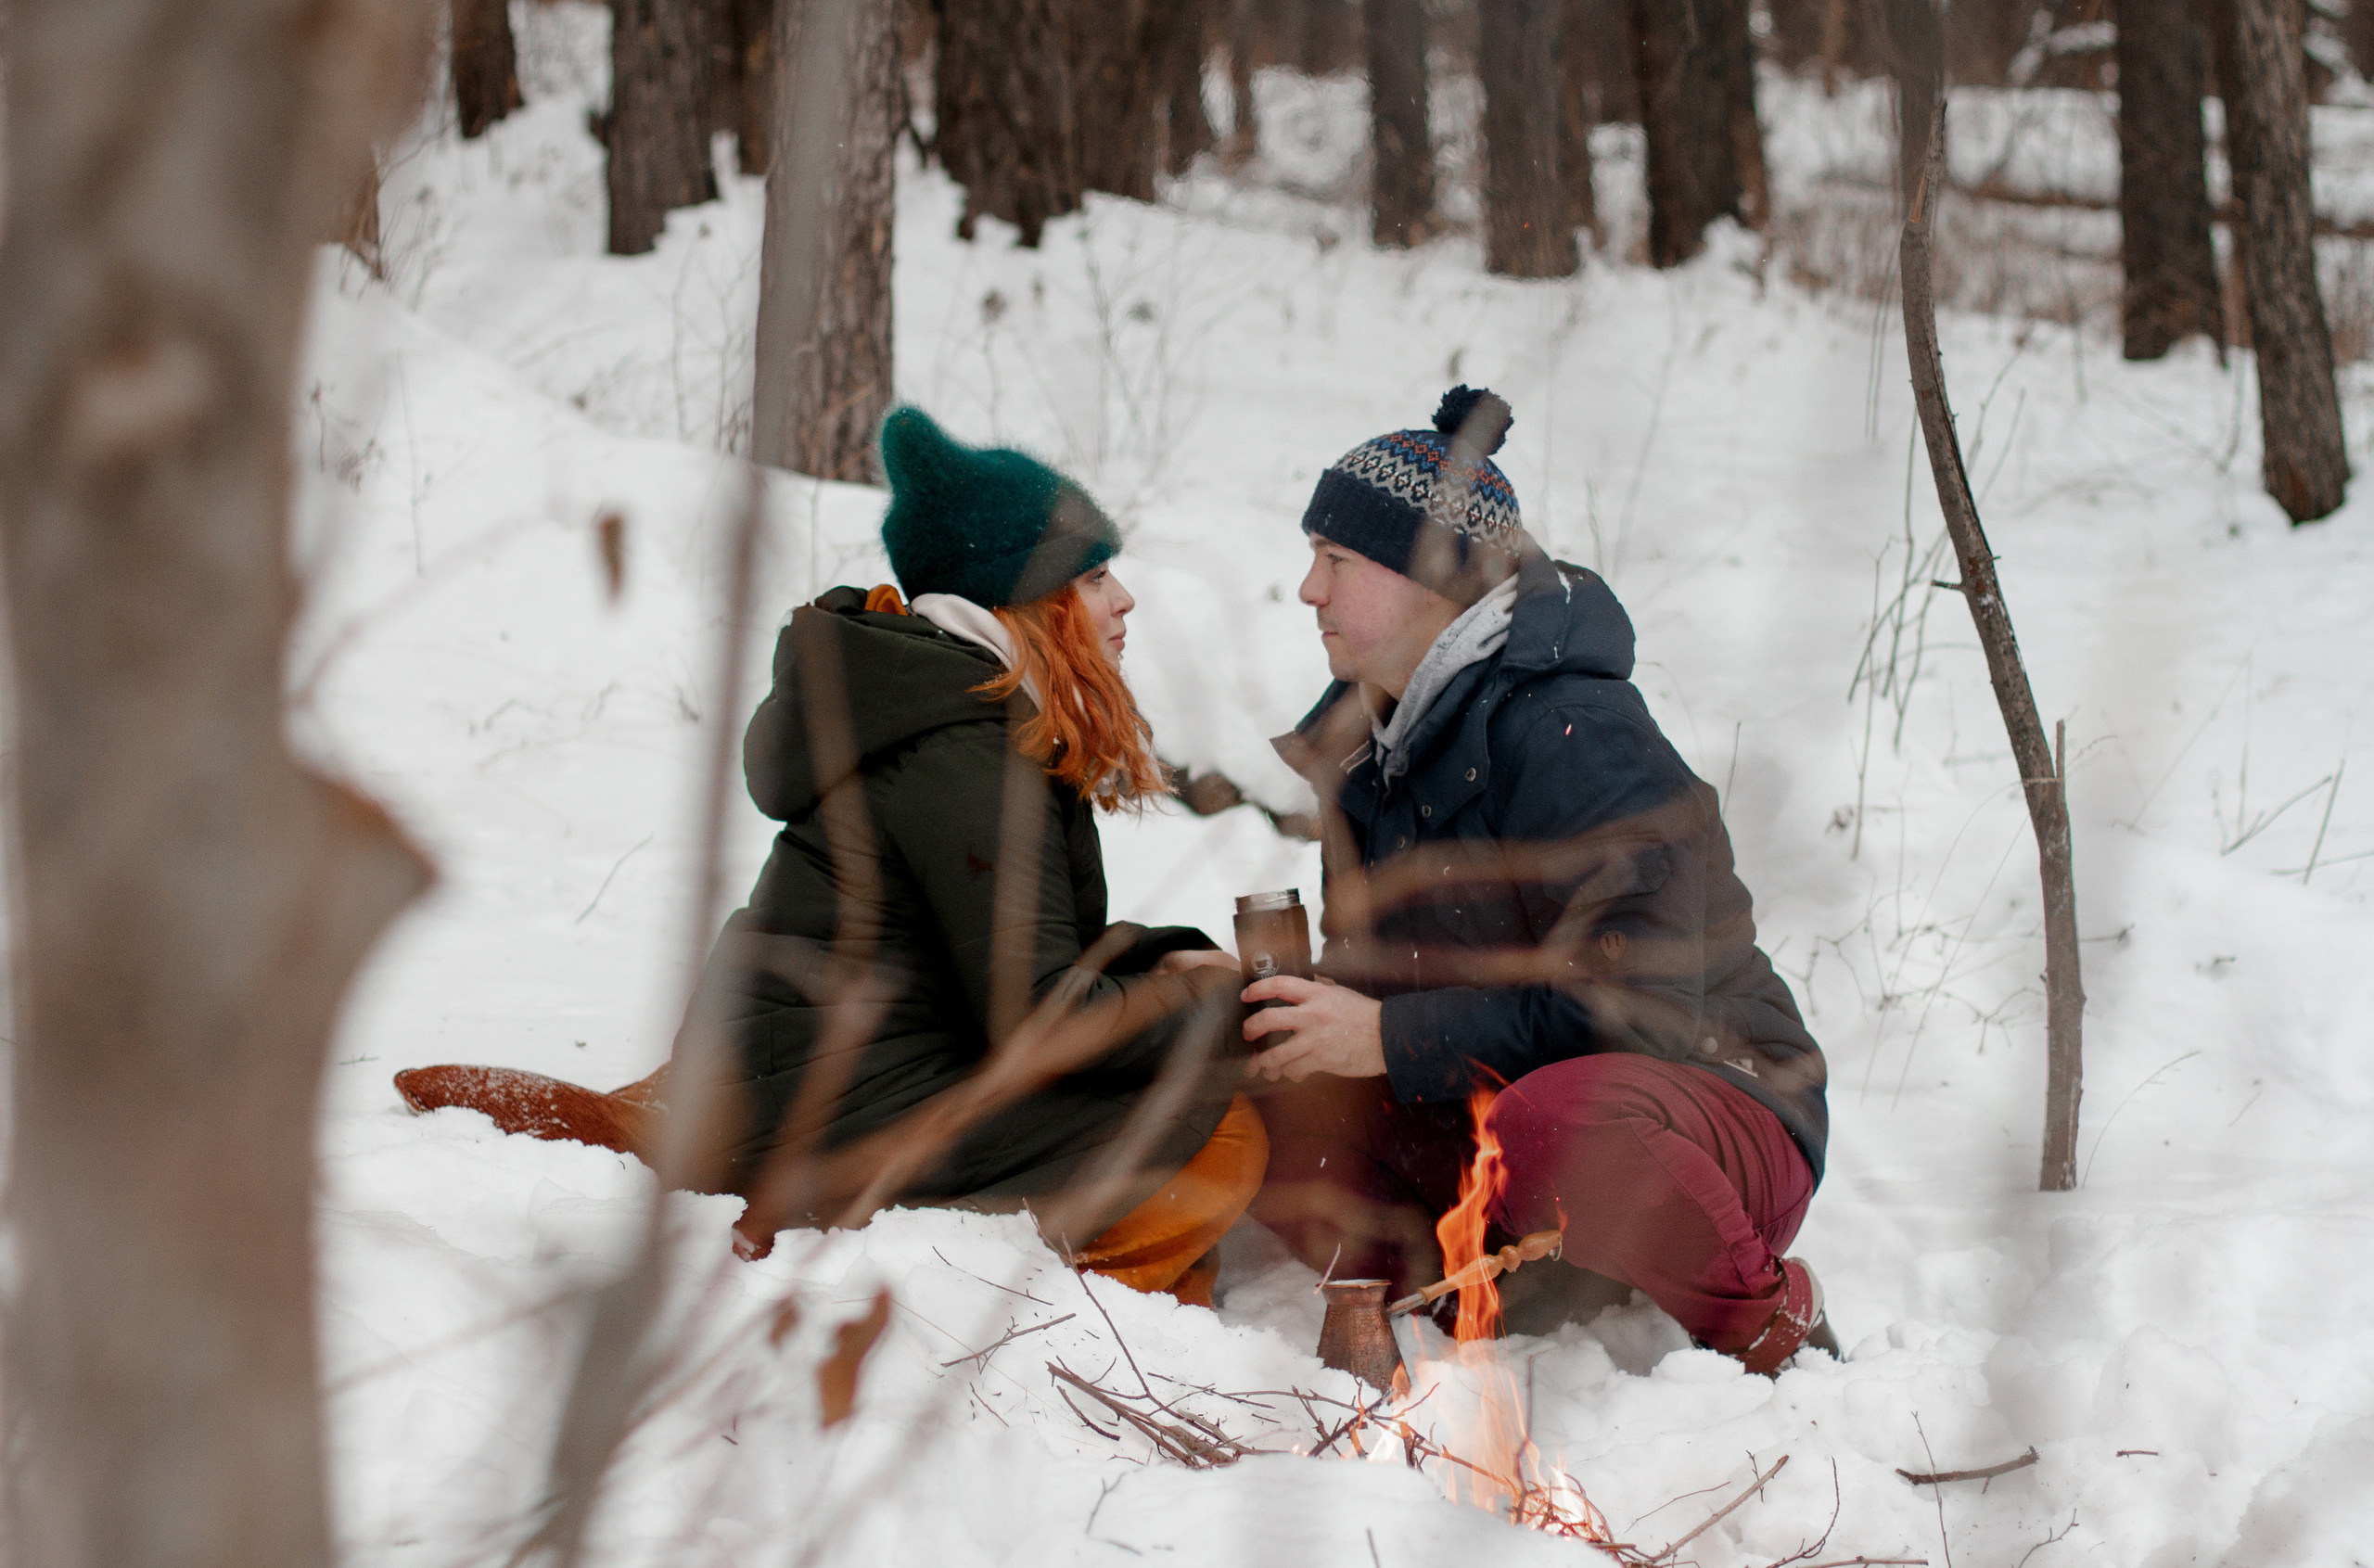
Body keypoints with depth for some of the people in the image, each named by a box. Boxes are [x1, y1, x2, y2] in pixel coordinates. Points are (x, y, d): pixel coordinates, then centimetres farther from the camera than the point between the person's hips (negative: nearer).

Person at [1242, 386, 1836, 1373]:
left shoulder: (1568, 735, -21)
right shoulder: (1365, 737, 7)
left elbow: (1637, 996, -27)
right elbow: (1374, 964, 14)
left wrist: (1392, 1039, -27)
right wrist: (1310, 1014, -10)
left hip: (1711, 1111, -7)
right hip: (1486, 1116, 7)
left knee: (1549, 1121, -41)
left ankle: (1774, 1329, -14)